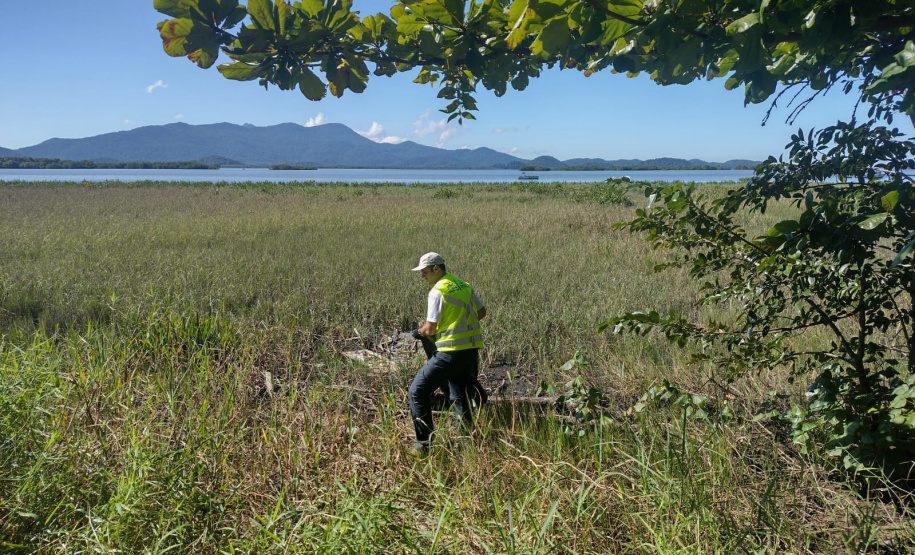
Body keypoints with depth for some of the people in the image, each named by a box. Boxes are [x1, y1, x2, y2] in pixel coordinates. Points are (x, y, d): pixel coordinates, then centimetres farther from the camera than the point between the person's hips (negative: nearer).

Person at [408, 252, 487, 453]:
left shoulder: (438, 291, -11)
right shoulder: (464, 285, 12)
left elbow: (430, 329, -13)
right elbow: (481, 312, 22)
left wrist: (422, 331, 9)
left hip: (451, 352, -8)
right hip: (472, 349, 8)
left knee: (418, 391, 2)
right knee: (459, 396, 21)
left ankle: (424, 442, 1)